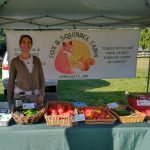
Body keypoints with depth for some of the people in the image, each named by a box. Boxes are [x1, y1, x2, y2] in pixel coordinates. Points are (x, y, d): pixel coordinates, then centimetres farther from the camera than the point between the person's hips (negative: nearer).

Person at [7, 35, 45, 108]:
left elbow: (41, 78, 4)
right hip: (20, 94, -2)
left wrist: (41, 94, -4)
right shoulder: (14, 61, -4)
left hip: (35, 95, 2)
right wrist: (10, 99, 0)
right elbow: (11, 81, 0)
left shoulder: (36, 60, 2)